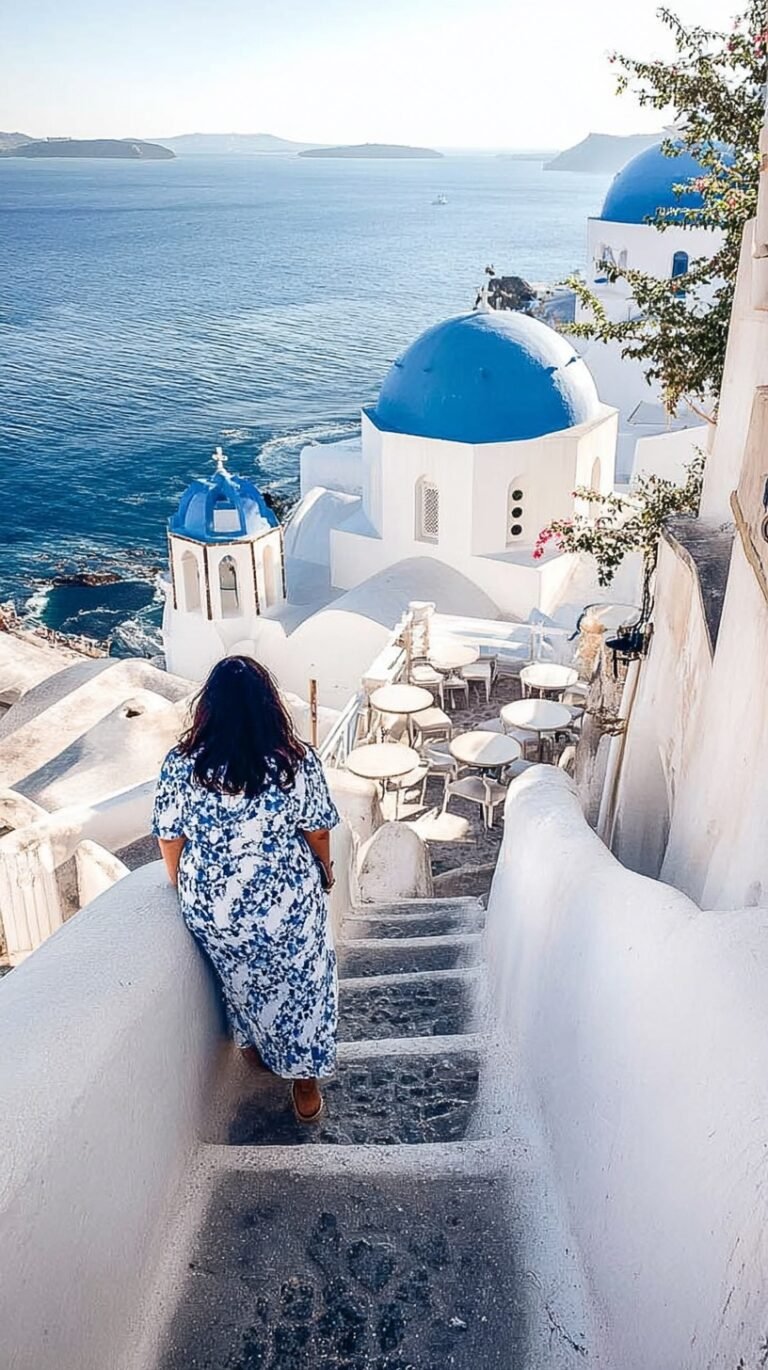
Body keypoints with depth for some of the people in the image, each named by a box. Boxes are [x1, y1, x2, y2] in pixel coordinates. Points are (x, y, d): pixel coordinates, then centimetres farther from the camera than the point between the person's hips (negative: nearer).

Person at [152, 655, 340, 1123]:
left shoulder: (181, 765, -17)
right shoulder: (297, 762, -20)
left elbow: (170, 840, -7)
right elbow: (318, 833, -9)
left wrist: (182, 886, 12)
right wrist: (326, 872, 11)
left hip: (213, 907, 2)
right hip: (287, 904, -1)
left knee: (243, 980, 29)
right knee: (300, 985, 21)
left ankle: (257, 1044, 53)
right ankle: (304, 1081, 35)